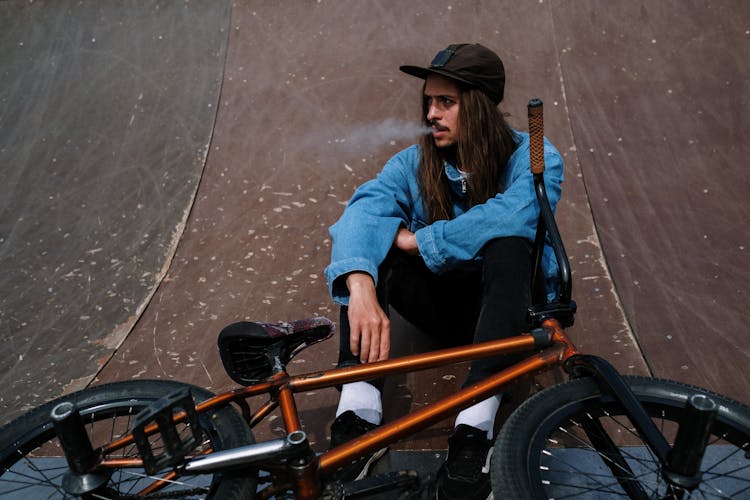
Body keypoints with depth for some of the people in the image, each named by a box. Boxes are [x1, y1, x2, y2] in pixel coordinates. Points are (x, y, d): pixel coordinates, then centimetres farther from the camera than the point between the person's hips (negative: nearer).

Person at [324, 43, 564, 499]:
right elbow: (365, 209, -26)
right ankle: (358, 410, -31)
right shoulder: (415, 162, -5)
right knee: (367, 243, -21)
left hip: (510, 307, -3)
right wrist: (361, 289, -47)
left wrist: (413, 239, -30)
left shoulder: (533, 158, -13)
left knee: (507, 246, -35)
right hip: (443, 305, 3)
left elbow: (514, 216, -36)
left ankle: (475, 429, -39)